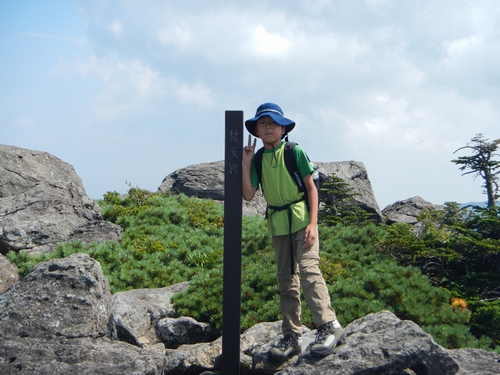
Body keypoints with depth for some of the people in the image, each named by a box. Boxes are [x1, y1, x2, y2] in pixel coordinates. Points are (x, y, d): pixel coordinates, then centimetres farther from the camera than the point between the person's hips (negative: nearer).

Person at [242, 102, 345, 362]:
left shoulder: (294, 152, -6)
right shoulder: (257, 158, 4)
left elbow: (311, 187, -6)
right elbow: (248, 195, -3)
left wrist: (313, 223, -14)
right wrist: (245, 162, -10)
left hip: (301, 218, -5)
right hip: (277, 224, 5)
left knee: (308, 269, -20)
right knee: (286, 280, 8)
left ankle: (329, 326, -16)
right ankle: (292, 336, 13)